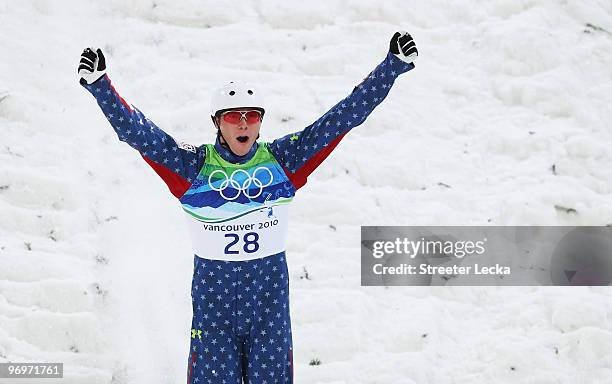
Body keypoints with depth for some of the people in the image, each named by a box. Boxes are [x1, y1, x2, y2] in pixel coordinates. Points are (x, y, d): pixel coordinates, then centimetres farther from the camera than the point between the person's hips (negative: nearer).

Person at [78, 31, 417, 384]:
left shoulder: (282, 161, -3)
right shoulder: (193, 166, -7)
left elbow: (345, 116, -5)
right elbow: (136, 131, -15)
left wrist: (395, 64, -8)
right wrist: (99, 83, -26)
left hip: (270, 303, 2)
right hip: (213, 301, -1)